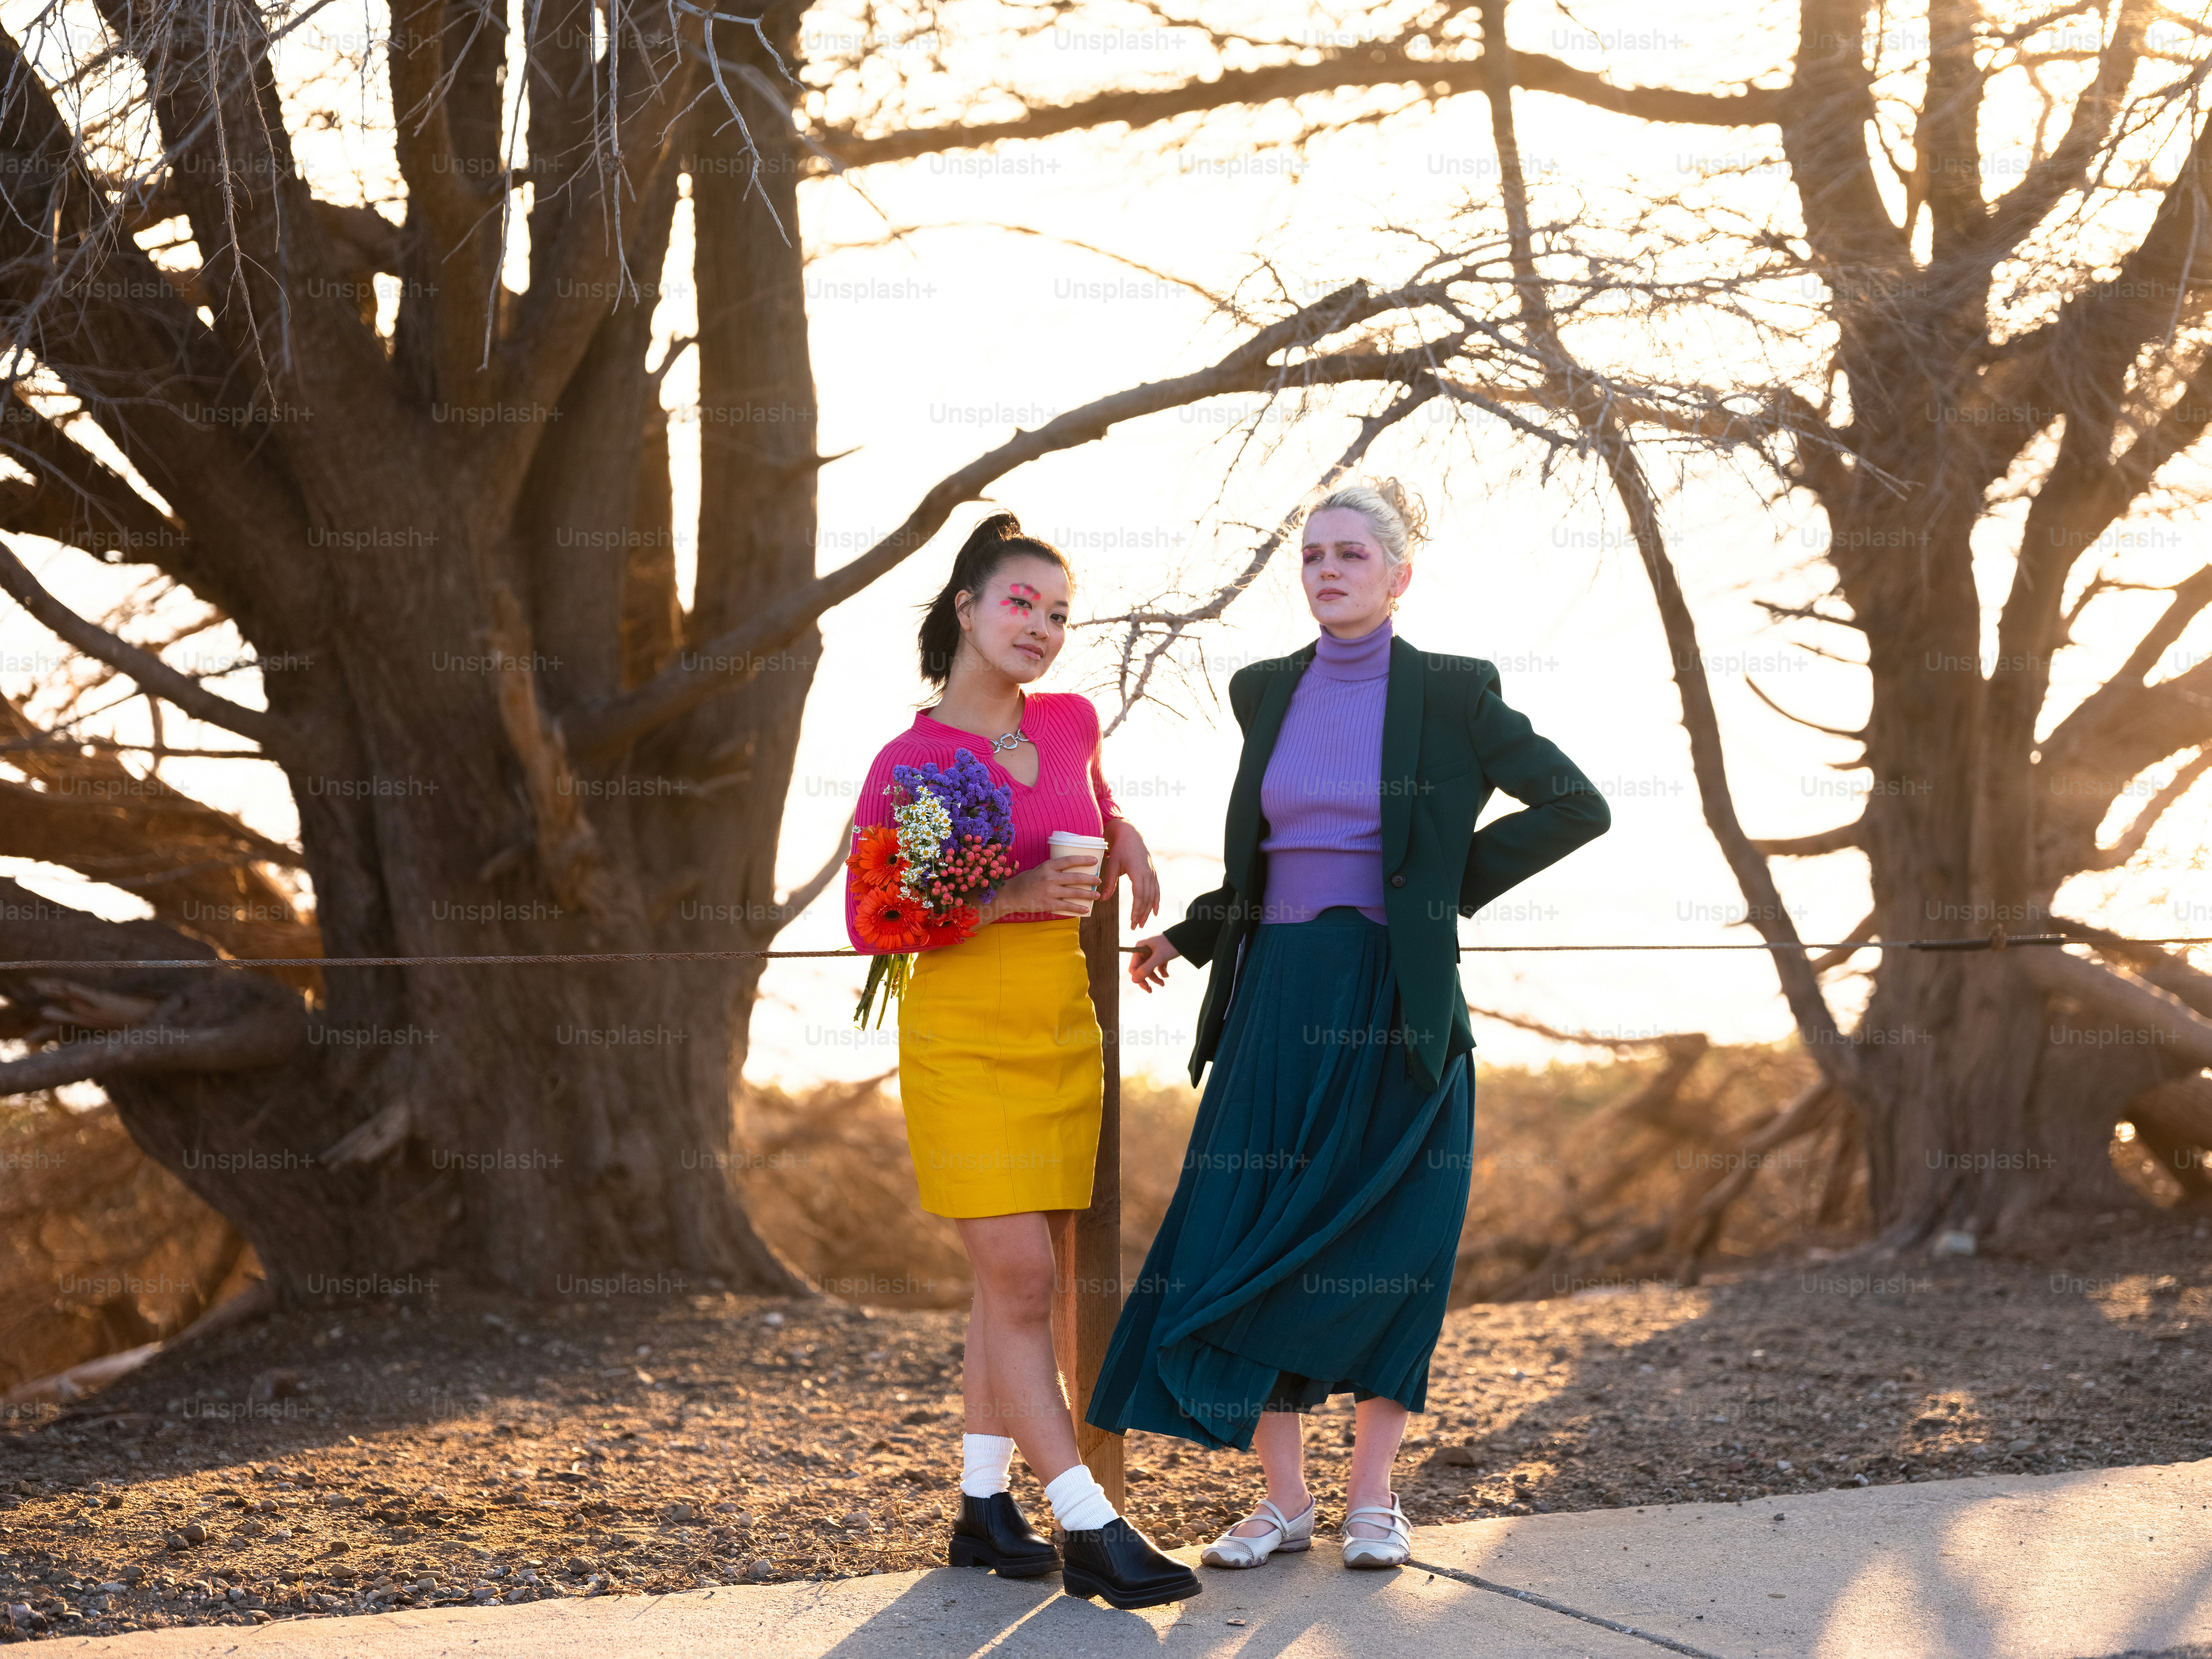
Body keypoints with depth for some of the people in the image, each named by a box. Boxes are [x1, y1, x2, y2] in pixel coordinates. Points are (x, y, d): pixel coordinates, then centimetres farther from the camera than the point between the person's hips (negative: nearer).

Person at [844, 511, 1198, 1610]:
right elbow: (871, 923, -9)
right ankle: (1090, 1530, -10)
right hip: (963, 1031, -5)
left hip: (1064, 1026, 5)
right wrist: (1013, 897, -19)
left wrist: (1129, 850, 7)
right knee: (1020, 1277, -9)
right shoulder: (910, 762, -8)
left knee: (1014, 1279, 9)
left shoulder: (1071, 724, 6)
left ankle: (983, 1506, 17)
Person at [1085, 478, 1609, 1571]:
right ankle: (1284, 1498, 7)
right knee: (1251, 1247, -2)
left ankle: (1373, 1496, 12)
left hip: (1393, 1003, -4)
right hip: (1277, 995, 4)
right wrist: (1191, 937, 13)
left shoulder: (1450, 693, -3)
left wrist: (1450, 889, -3)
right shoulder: (1266, 693, 10)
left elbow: (1576, 807, -1)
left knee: (1384, 1245, 1)